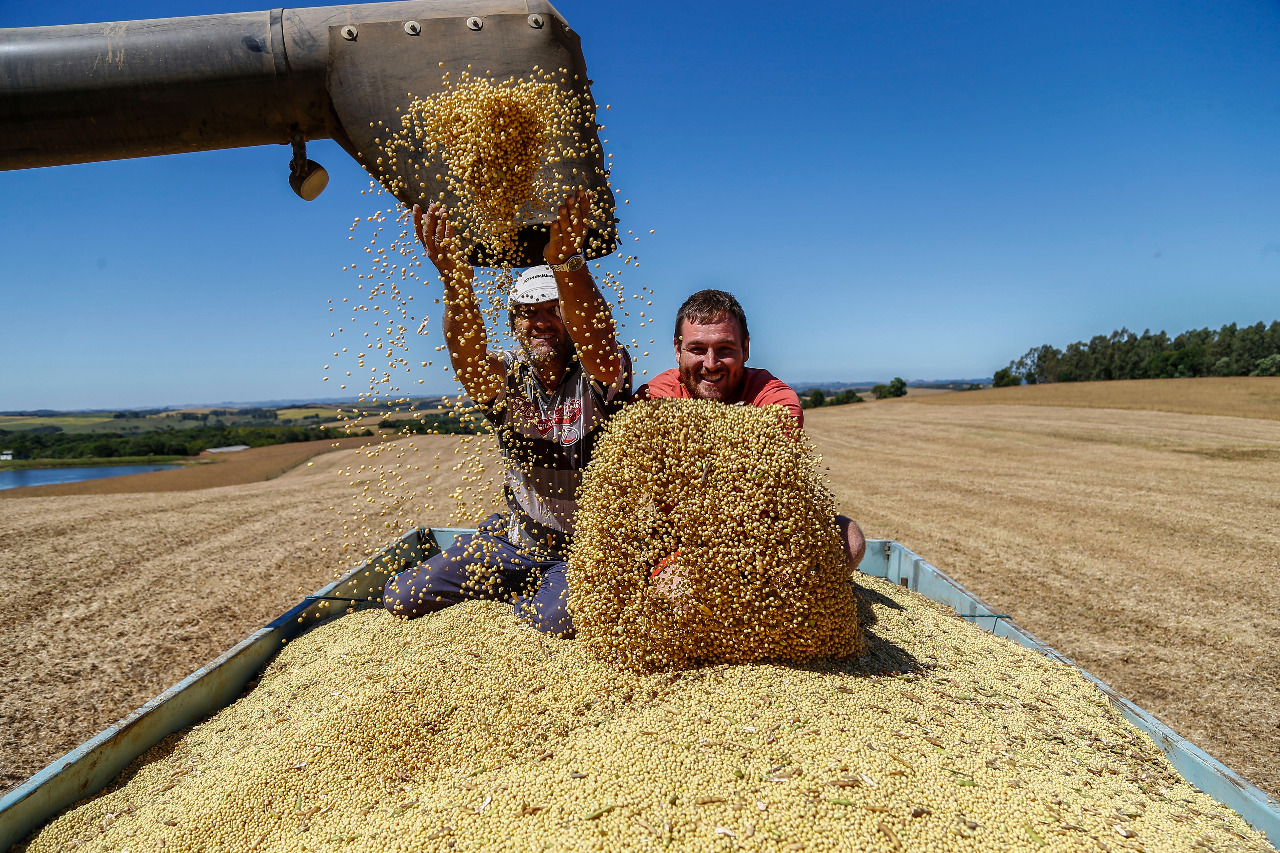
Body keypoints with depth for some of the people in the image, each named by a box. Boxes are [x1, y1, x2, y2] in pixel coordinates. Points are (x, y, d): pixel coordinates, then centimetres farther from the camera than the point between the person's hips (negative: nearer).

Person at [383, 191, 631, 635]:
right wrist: (456, 281, -50)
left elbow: (597, 340, -40)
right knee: (402, 597, 3)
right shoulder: (507, 378, -6)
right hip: (517, 539, 4)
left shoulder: (599, 376, -15)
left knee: (557, 618, -34)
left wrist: (566, 262, -57)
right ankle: (528, 584, 21)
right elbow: (469, 357, -29)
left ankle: (522, 592, 5)